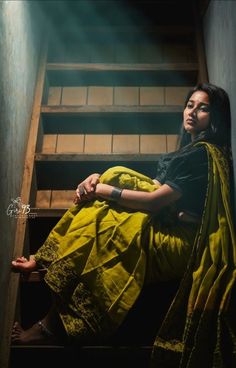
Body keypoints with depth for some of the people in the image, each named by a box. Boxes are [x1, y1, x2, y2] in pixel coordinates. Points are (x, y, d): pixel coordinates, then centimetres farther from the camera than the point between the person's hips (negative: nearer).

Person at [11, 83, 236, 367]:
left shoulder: (204, 154, -12)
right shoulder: (190, 150, 18)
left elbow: (155, 200, -19)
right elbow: (155, 188, 10)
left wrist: (101, 190, -12)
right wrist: (99, 180, -3)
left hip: (180, 243, -9)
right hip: (166, 231, 9)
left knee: (102, 225, -23)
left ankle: (54, 325, -14)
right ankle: (44, 261, -6)